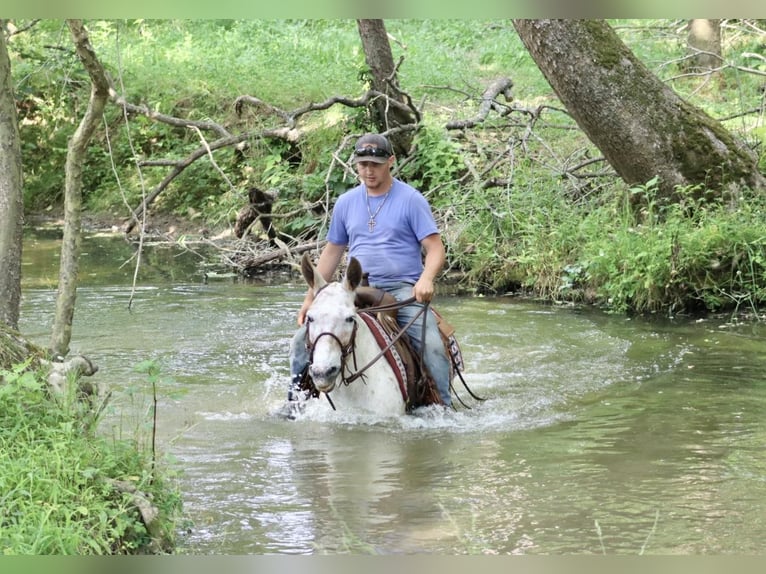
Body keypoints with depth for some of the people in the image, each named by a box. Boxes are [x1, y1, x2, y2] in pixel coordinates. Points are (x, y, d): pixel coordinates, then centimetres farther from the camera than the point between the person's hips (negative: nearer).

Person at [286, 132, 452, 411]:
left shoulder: (411, 200, 0)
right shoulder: (346, 203, 13)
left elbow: (435, 248, -5)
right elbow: (332, 252, 21)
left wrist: (426, 279, -26)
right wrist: (310, 298, 16)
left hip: (403, 290, -4)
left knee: (432, 345, -28)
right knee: (302, 339, -9)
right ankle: (295, 402, 4)